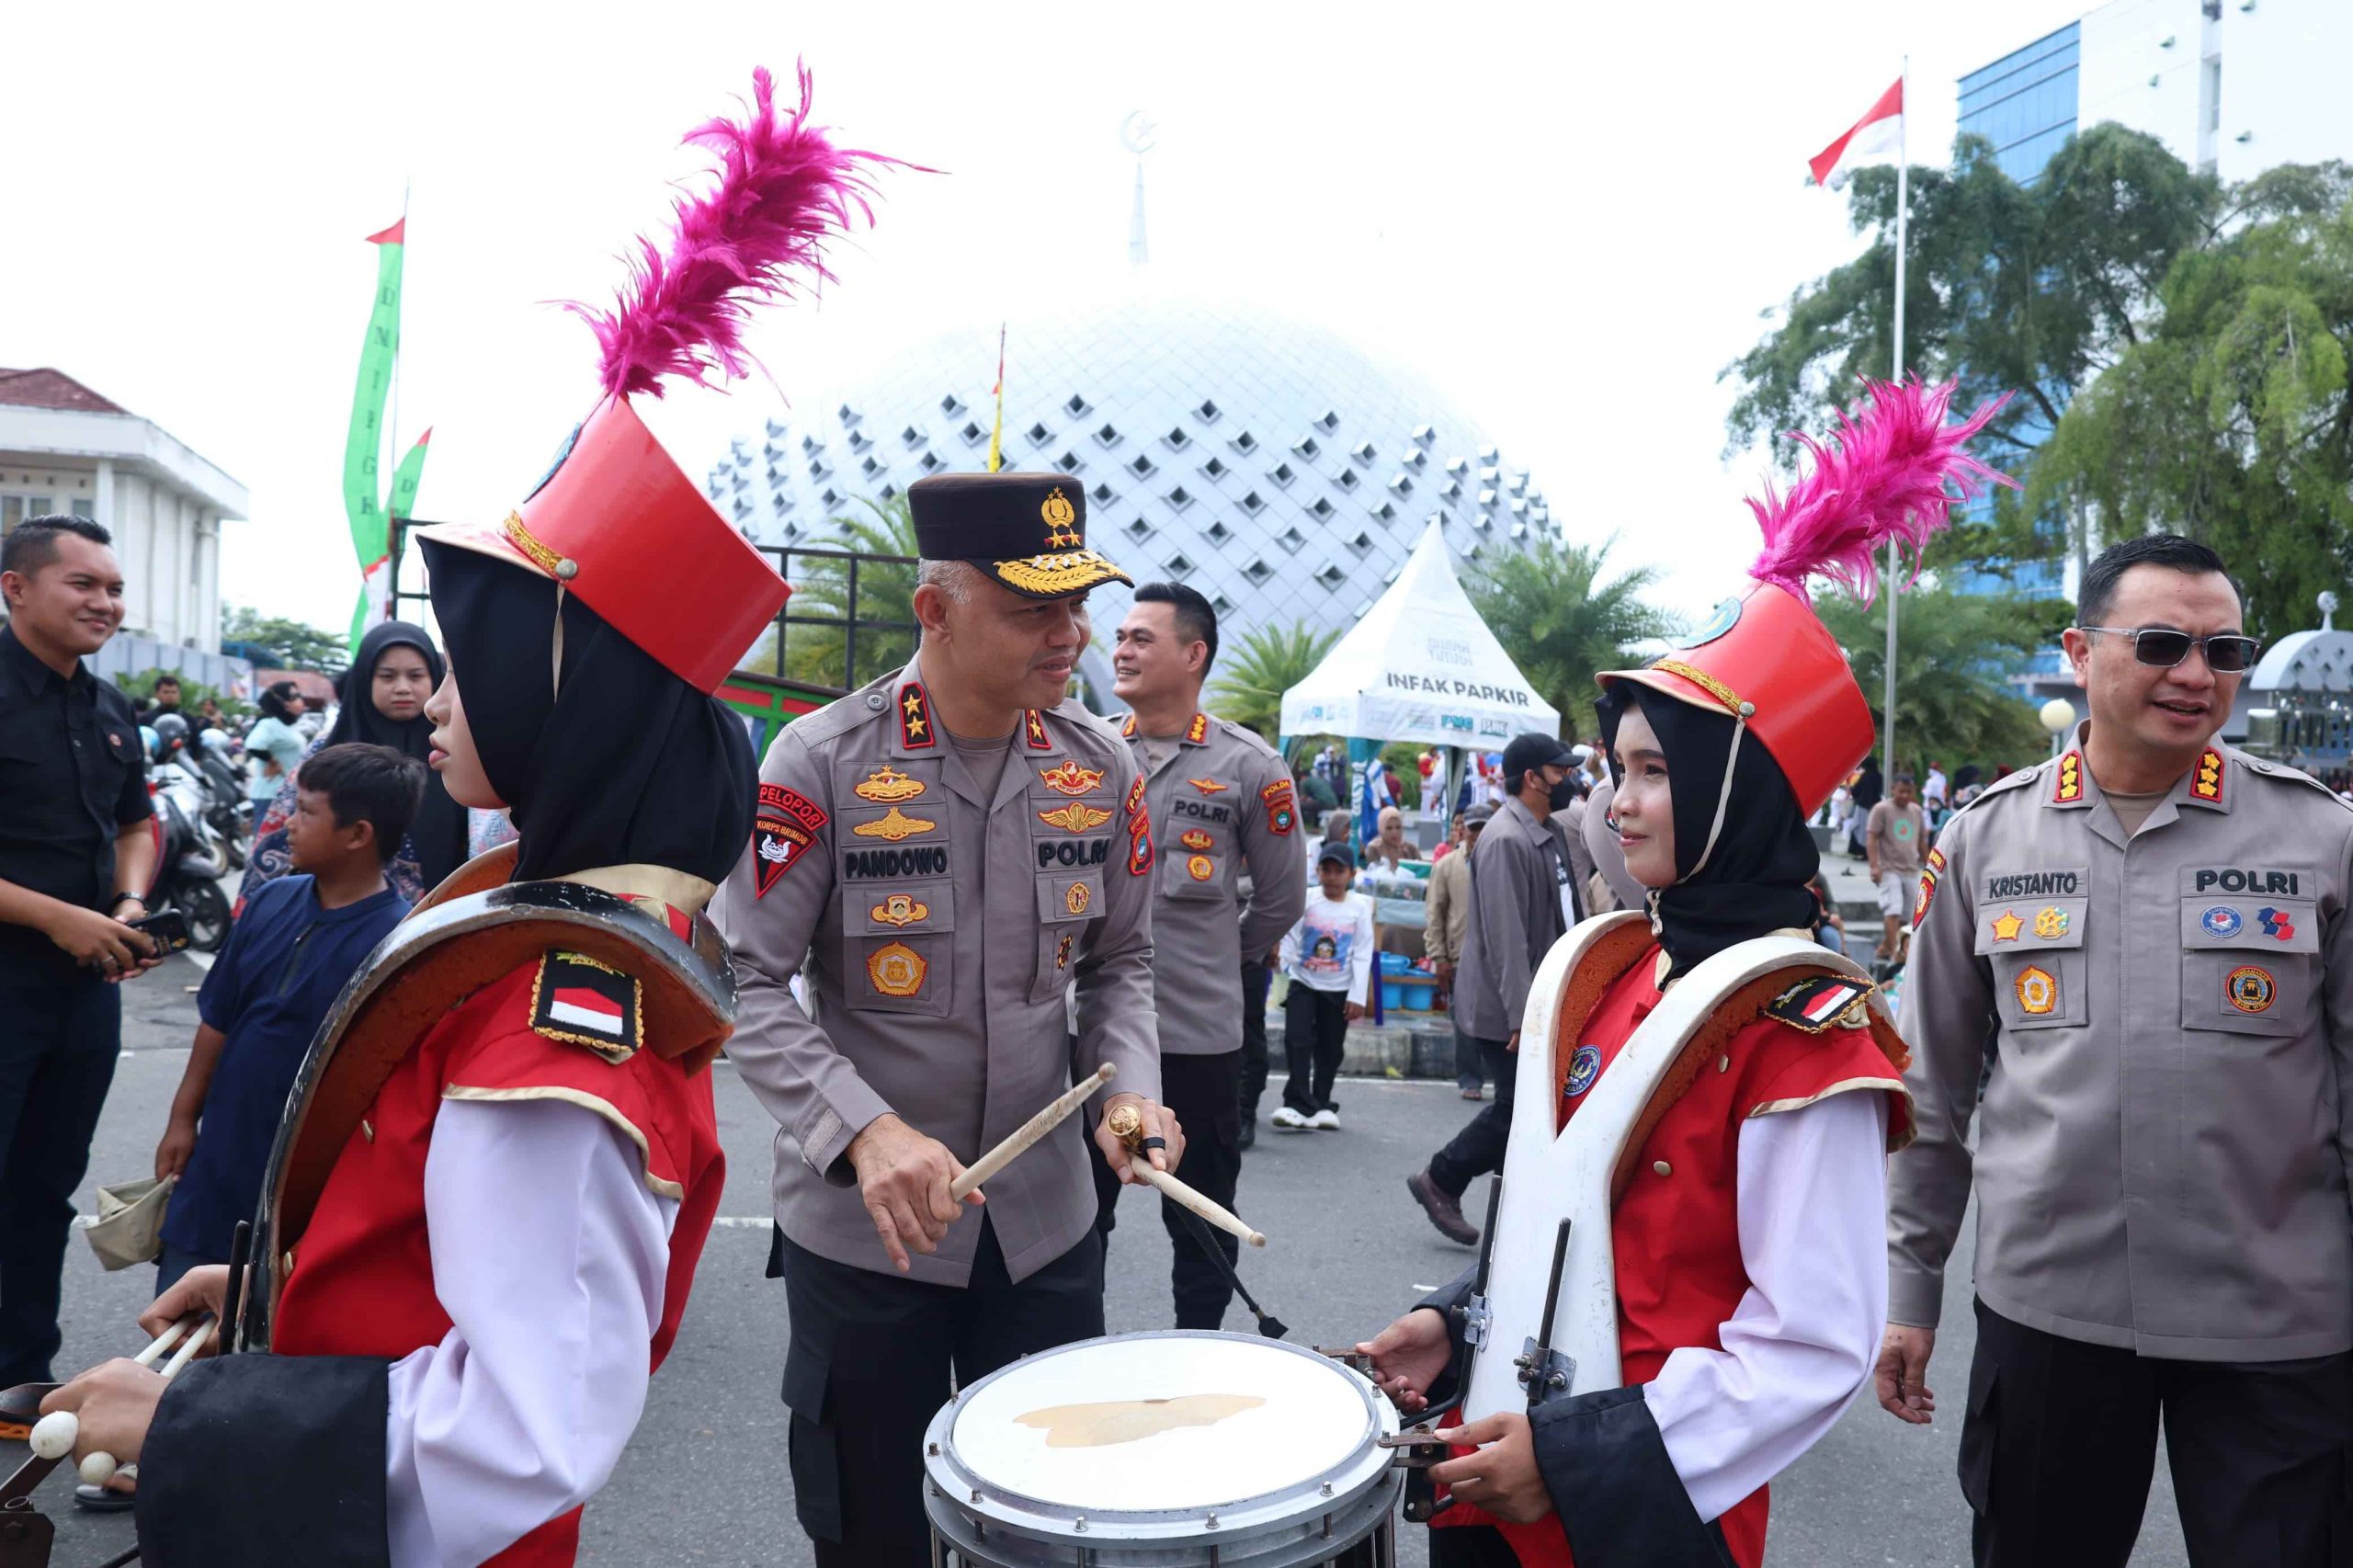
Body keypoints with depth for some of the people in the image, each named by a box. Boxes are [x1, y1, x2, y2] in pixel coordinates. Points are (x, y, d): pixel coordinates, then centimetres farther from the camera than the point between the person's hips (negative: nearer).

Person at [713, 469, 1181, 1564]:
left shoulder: (1101, 767, -2)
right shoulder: (822, 762, -15)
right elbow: (749, 984, -15)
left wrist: (1128, 1090, -10)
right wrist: (867, 1131, -29)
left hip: (1047, 1222, 4)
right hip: (862, 1230, -3)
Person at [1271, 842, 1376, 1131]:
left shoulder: (1359, 907, -1)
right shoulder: (1304, 901, -3)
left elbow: (1362, 954, -2)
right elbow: (1290, 939, -4)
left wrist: (1358, 995, -5)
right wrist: (1281, 958, -26)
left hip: (1338, 989, 1)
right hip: (1303, 983, -1)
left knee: (1330, 1049, 8)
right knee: (1297, 1040, -12)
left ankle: (1321, 1104, 21)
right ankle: (1298, 1103, -9)